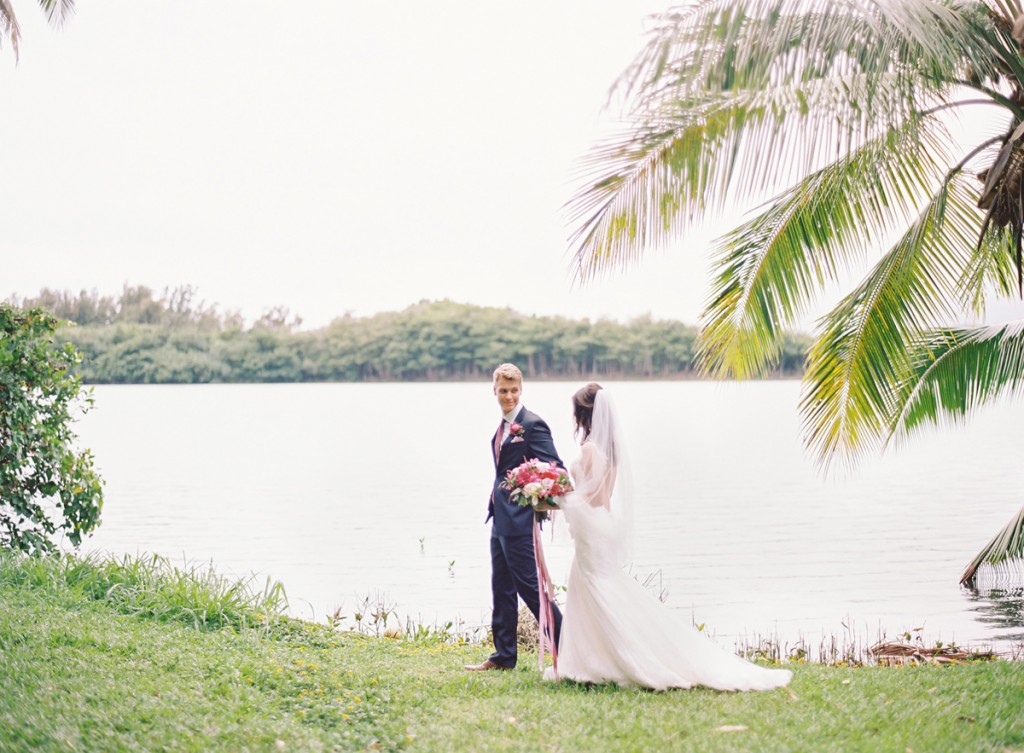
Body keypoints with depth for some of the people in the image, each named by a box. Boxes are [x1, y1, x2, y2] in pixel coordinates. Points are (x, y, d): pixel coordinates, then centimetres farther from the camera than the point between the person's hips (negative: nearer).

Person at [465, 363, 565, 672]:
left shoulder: (533, 424, -13)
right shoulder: (504, 426, 15)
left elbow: (555, 468, -17)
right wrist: (495, 501, 16)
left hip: (520, 519, -9)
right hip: (501, 519, 9)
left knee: (528, 585, -6)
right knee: (502, 588, 12)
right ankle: (503, 655, 19)